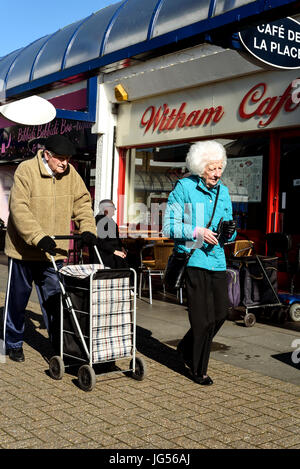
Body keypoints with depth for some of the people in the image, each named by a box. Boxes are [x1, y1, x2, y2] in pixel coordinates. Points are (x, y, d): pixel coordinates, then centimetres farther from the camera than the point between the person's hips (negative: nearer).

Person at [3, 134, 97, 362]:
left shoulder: (70, 174, 2)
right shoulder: (26, 170, -14)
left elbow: (82, 202, 8)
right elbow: (19, 208, -22)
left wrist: (88, 229, -9)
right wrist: (38, 237, -33)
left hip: (54, 250, 4)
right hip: (24, 249, -4)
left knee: (55, 299, 5)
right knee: (18, 298, 9)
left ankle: (60, 343, 15)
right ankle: (14, 344, 25)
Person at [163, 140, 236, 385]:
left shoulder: (223, 192, 13)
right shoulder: (184, 188, -4)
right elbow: (169, 226, -8)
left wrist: (229, 231, -6)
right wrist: (196, 231, -21)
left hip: (217, 260, 6)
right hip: (193, 259, -6)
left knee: (221, 313, 10)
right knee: (203, 318, -3)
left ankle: (186, 348, 34)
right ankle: (198, 370, 16)